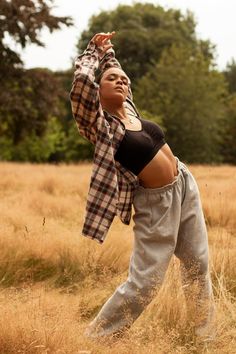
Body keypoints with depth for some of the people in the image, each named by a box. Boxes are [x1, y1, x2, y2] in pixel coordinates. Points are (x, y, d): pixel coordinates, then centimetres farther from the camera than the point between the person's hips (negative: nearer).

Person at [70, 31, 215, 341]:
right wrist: (94, 51, -14)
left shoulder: (128, 108, 5)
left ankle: (205, 333, 33)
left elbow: (113, 70, 27)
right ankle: (94, 338, 5)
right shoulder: (101, 125, -15)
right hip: (156, 202, -7)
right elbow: (83, 81, -31)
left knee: (198, 264, 14)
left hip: (185, 185, 8)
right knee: (144, 281, -9)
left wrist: (107, 49, 16)